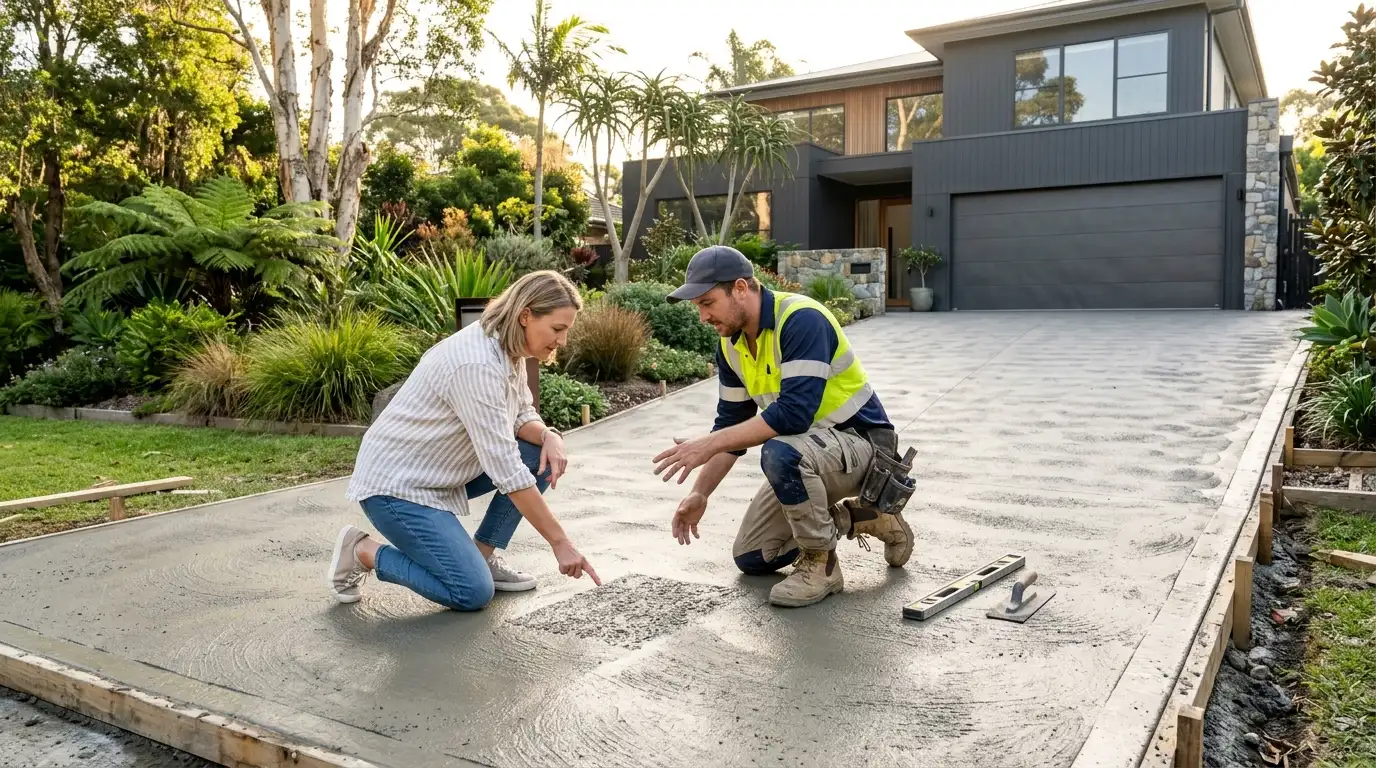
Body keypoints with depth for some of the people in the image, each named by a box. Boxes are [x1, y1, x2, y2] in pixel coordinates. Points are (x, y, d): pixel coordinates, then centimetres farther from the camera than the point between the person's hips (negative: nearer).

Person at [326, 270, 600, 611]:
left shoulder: (507, 347, -2)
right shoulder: (478, 365, -30)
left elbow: (521, 416, 8)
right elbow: (506, 468, -31)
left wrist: (549, 436, -17)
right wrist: (560, 542, -27)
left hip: (442, 472, 9)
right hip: (397, 484, -9)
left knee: (543, 456, -4)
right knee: (473, 592, -16)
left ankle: (482, 554, 8)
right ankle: (362, 552, 3)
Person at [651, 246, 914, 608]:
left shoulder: (801, 319, -27)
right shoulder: (731, 345, -1)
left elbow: (794, 412, -37)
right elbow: (731, 422, 6)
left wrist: (710, 444, -35)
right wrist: (699, 494, -2)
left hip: (860, 441, -9)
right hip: (807, 450, 9)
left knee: (779, 453, -40)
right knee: (751, 558, 9)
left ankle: (821, 565, -14)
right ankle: (861, 518, 20)